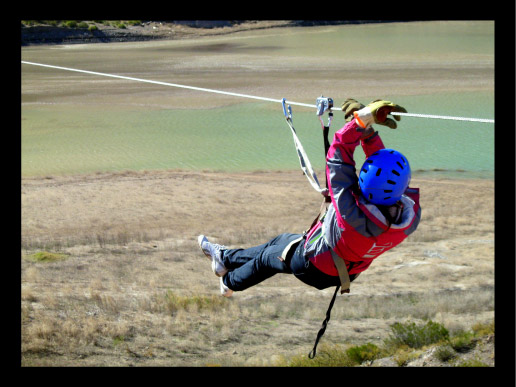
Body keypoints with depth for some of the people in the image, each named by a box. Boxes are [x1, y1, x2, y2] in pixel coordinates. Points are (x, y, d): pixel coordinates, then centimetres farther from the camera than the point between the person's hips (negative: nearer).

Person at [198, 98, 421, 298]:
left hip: (313, 268, -6)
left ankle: (230, 282, 58)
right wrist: (366, 131, -17)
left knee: (267, 257, 27)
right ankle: (225, 258, 54)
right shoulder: (411, 215, -32)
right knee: (280, 241, 30)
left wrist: (361, 119, -39)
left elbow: (338, 156, -42)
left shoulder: (353, 214, -48)